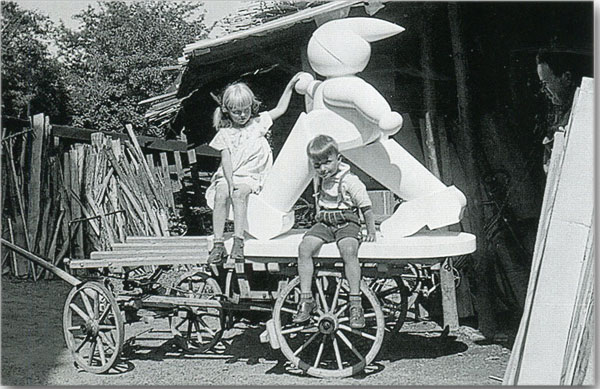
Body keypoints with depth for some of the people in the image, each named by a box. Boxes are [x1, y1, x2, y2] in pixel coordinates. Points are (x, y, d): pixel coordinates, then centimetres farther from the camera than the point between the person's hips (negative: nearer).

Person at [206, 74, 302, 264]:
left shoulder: (258, 123, 9)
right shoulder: (225, 133, 5)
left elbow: (280, 109, 14)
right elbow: (226, 160, -3)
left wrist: (290, 85, 10)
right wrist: (230, 182, -18)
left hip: (251, 175, -1)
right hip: (228, 175, 1)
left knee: (239, 193, -32)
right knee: (221, 195, -29)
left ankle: (239, 241, -36)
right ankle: (218, 244, -30)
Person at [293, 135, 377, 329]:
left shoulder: (350, 181, -10)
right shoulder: (320, 179, 10)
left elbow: (366, 207, -5)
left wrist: (371, 231, -6)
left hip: (347, 223, -5)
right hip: (324, 223, 5)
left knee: (349, 251, -35)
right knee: (304, 247, -22)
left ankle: (355, 303, -28)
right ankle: (306, 299, -17)